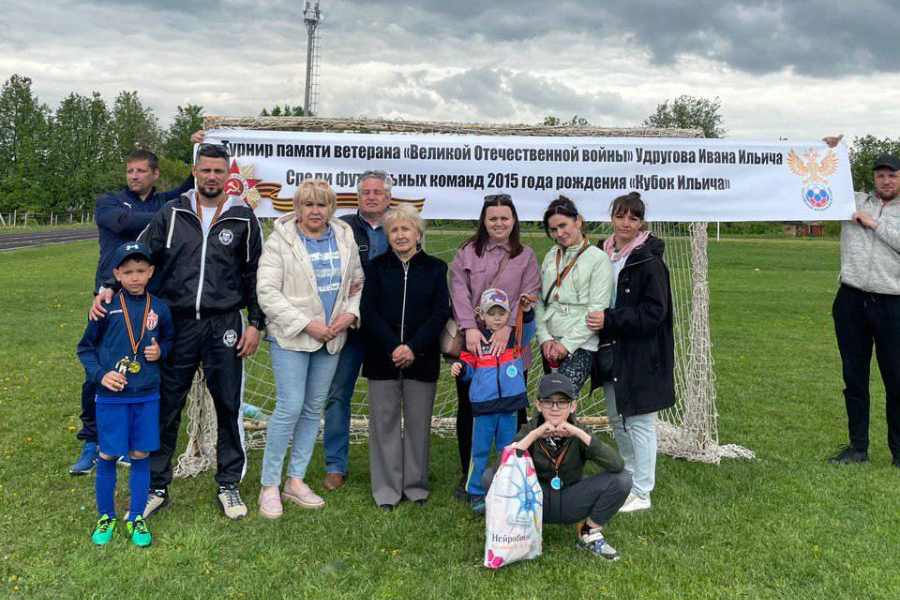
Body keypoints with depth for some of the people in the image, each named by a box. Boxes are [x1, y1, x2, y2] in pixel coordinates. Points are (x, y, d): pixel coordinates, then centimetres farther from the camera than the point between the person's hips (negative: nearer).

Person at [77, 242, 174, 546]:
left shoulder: (159, 308, 1)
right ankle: (105, 517, 27)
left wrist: (161, 351, -4)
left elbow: (168, 340, 18)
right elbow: (85, 347, 3)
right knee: (107, 456, 7)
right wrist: (100, 374, -11)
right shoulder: (107, 307, -6)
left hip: (147, 396, 2)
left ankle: (136, 518, 25)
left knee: (141, 456, 9)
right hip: (112, 396, -2)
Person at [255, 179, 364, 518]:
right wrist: (306, 324, -16)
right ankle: (269, 486, 6)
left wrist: (350, 313, -4)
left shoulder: (345, 239, 8)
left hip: (331, 338, 5)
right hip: (290, 337, -5)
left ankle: (296, 481, 22)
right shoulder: (280, 240, -6)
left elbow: (358, 283, 15)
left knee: (314, 409, 10)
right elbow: (267, 292, -11)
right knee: (289, 408, -9)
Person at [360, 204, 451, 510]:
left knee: (418, 422, 5)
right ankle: (386, 488, 13)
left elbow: (441, 311, -2)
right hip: (382, 357, 0)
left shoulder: (435, 268, 6)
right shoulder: (376, 266, 7)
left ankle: (416, 485, 18)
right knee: (384, 421, 3)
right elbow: (368, 310, -1)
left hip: (421, 357, 0)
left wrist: (413, 347, -14)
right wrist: (393, 347, -14)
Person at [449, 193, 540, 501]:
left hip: (511, 345, 0)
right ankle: (467, 475, 22)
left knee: (513, 410, 4)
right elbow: (459, 291, -3)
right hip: (470, 345, 0)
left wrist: (507, 327, -16)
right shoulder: (466, 252, 7)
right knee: (467, 408, 7)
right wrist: (470, 328, -17)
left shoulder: (526, 256, 8)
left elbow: (529, 295, -3)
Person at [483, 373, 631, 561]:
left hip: (571, 502, 1)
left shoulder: (578, 434, -12)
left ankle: (590, 533, 1)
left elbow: (618, 465, -28)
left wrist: (580, 433, -33)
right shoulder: (530, 430, -11)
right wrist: (534, 435, -34)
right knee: (490, 476, -26)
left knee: (622, 478, -22)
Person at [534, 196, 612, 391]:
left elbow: (597, 310, -10)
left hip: (579, 346, -6)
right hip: (550, 345, 6)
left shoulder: (599, 258, -4)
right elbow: (539, 301, 10)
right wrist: (544, 338, -3)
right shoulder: (551, 257, 13)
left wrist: (567, 344, -12)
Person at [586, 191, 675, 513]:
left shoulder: (649, 260, -13)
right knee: (616, 417, 17)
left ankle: (641, 494, 12)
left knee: (638, 420, 1)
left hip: (639, 353, -7)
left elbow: (654, 312, -18)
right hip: (609, 351, 7)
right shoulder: (602, 254, 7)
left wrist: (609, 319, -23)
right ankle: (628, 477, 34)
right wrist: (594, 317, 0)